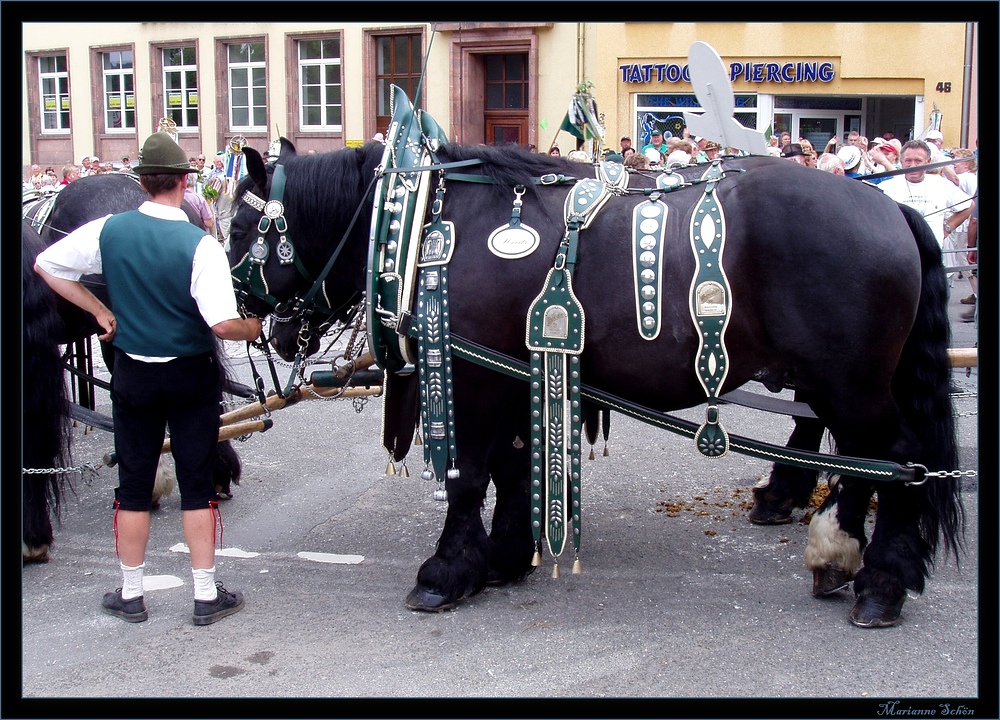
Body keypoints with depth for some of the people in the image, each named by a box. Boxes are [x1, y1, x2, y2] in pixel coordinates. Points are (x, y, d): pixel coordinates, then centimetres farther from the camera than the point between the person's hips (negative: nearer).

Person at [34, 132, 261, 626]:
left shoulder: (109, 230, -6)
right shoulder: (201, 245, -19)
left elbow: (45, 265, 3)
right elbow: (223, 324, -25)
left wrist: (100, 311, 7)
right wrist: (252, 328, -3)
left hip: (132, 376, 3)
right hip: (191, 376, -3)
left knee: (133, 485, 13)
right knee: (196, 485, 8)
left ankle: (130, 595, 23)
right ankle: (206, 596, 14)